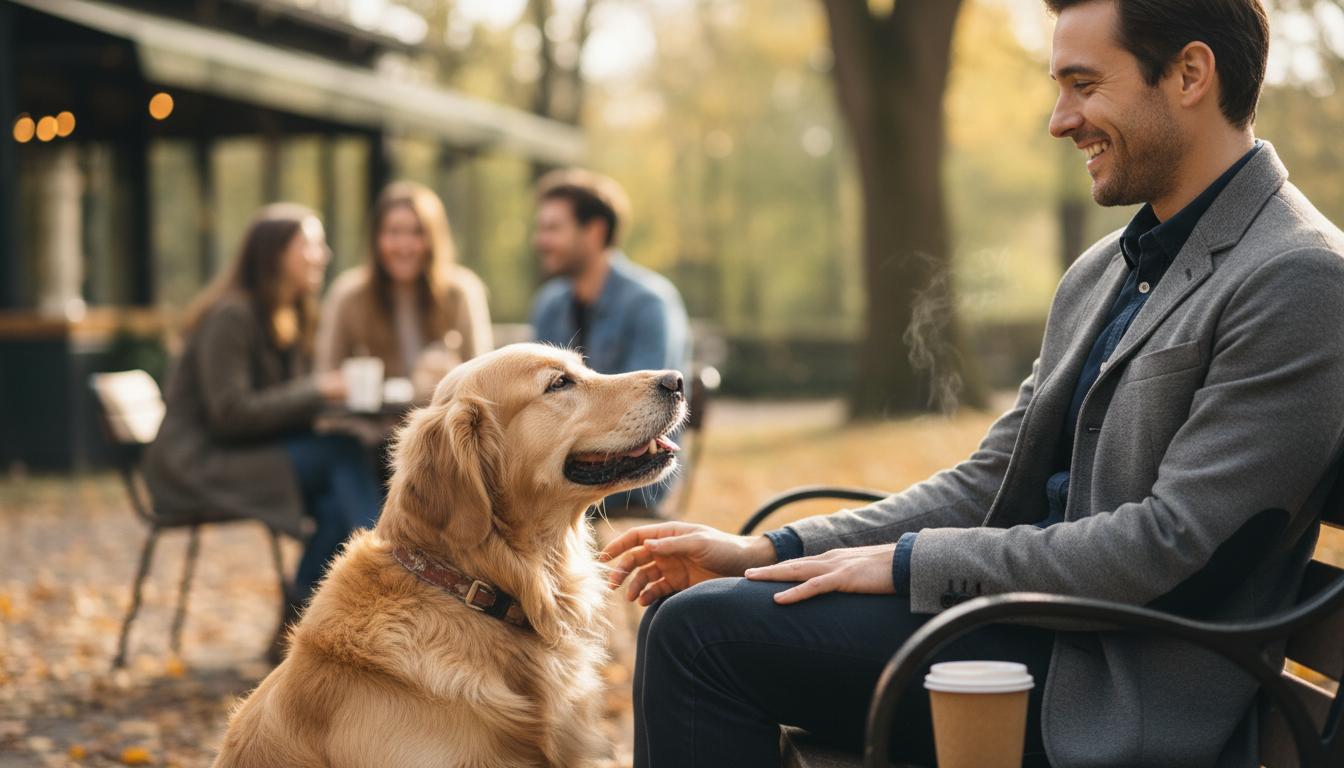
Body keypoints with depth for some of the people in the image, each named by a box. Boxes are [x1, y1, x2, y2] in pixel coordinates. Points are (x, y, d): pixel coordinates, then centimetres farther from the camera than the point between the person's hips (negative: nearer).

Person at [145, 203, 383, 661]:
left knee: (339, 499, -21)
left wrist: (337, 393, -5)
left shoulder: (292, 318, 13)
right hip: (199, 465, -8)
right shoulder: (231, 315, -15)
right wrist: (317, 391, -18)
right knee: (341, 454, -26)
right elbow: (231, 414, -20)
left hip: (248, 455, 8)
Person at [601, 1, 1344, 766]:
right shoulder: (1100, 272, 14)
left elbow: (1169, 539, -19)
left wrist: (910, 562, -14)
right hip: (1032, 629, 8)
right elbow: (990, 481, 13)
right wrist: (769, 552, 4)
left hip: (1117, 700, -8)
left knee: (701, 628, -15)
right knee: (689, 620, 1)